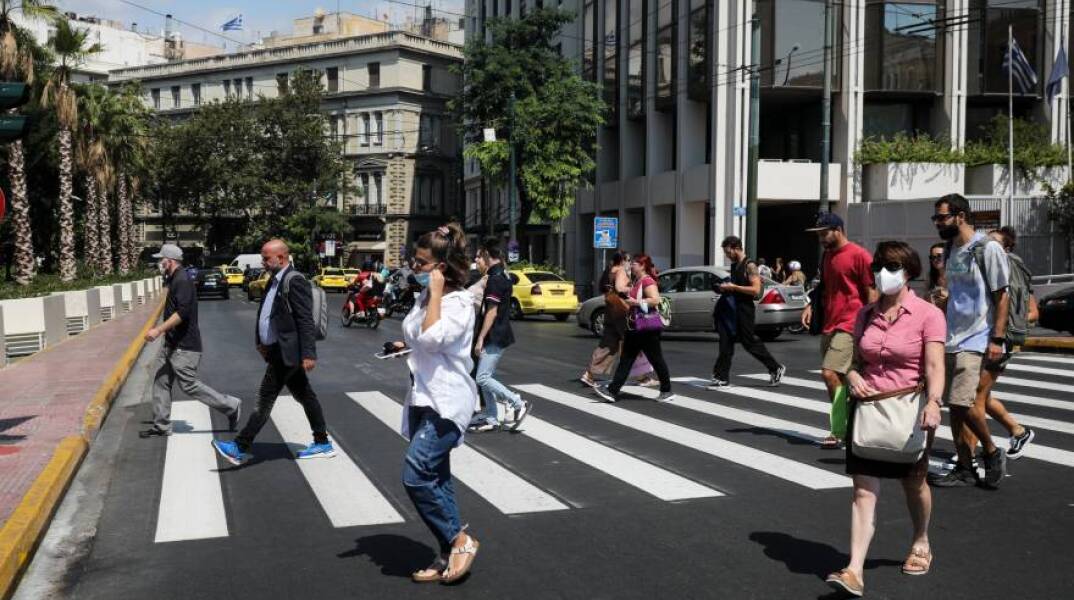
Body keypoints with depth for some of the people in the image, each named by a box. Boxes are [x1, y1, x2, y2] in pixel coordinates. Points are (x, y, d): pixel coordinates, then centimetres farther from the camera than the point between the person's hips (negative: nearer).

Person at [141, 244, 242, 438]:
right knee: (161, 382, 9)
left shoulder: (182, 280, -18)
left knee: (189, 385, -6)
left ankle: (230, 406, 4)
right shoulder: (174, 280, 14)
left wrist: (159, 330, -27)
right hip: (171, 344, 10)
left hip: (184, 347, -10)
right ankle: (161, 426, 16)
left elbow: (182, 312, -27)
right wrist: (160, 329, 24)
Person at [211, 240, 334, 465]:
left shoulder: (295, 281, -17)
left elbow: (306, 320, -20)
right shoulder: (275, 280, 13)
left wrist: (308, 354, -23)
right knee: (304, 396, 13)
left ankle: (241, 448, -1)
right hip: (278, 350, 10)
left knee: (265, 399, -6)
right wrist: (262, 343, 16)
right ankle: (323, 444, 21)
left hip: (287, 352, -10)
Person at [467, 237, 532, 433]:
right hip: (499, 335, 10)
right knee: (486, 376, 13)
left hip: (495, 337, -10)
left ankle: (519, 404, -5)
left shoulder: (495, 278, -18)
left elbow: (492, 312, -21)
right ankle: (491, 418, 17)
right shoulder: (503, 275, 13)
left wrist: (480, 338, -19)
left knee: (483, 378, -10)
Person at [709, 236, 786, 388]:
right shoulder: (734, 266, 13)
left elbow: (756, 290, -21)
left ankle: (776, 368, 17)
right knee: (726, 343, 3)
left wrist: (733, 287, -21)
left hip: (745, 310, -8)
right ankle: (722, 378, 5)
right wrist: (726, 288, 7)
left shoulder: (750, 266, -12)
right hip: (732, 309, 8)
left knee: (750, 342, 0)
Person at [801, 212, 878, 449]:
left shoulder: (859, 255, -9)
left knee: (830, 374, -16)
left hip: (848, 326, -8)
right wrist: (811, 306, 8)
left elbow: (872, 292, -10)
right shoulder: (827, 255, 16)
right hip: (828, 326, 9)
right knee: (839, 379, 11)